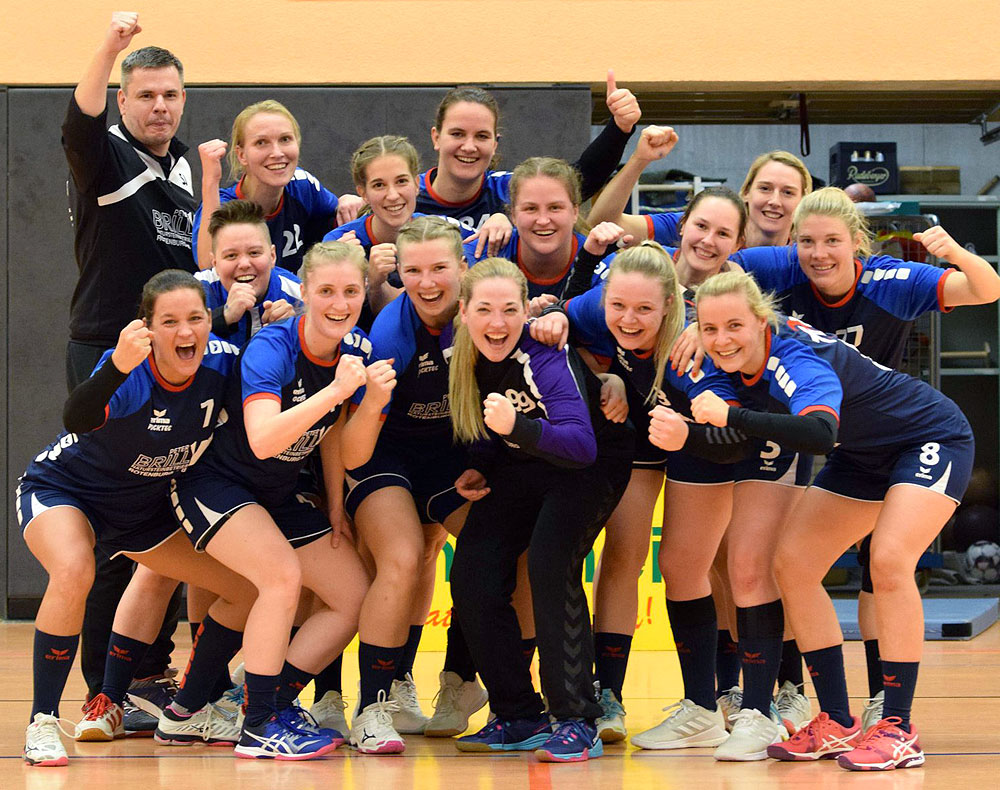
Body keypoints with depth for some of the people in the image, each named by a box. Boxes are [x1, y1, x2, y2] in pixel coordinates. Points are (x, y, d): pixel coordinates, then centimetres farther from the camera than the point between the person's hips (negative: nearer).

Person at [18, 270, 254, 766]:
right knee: (73, 572, -37)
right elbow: (77, 419, -54)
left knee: (248, 589, 5)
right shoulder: (131, 372, -33)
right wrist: (118, 367, -71)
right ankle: (42, 723, -24)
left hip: (143, 507, 6)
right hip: (60, 490, -6)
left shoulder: (221, 363, -18)